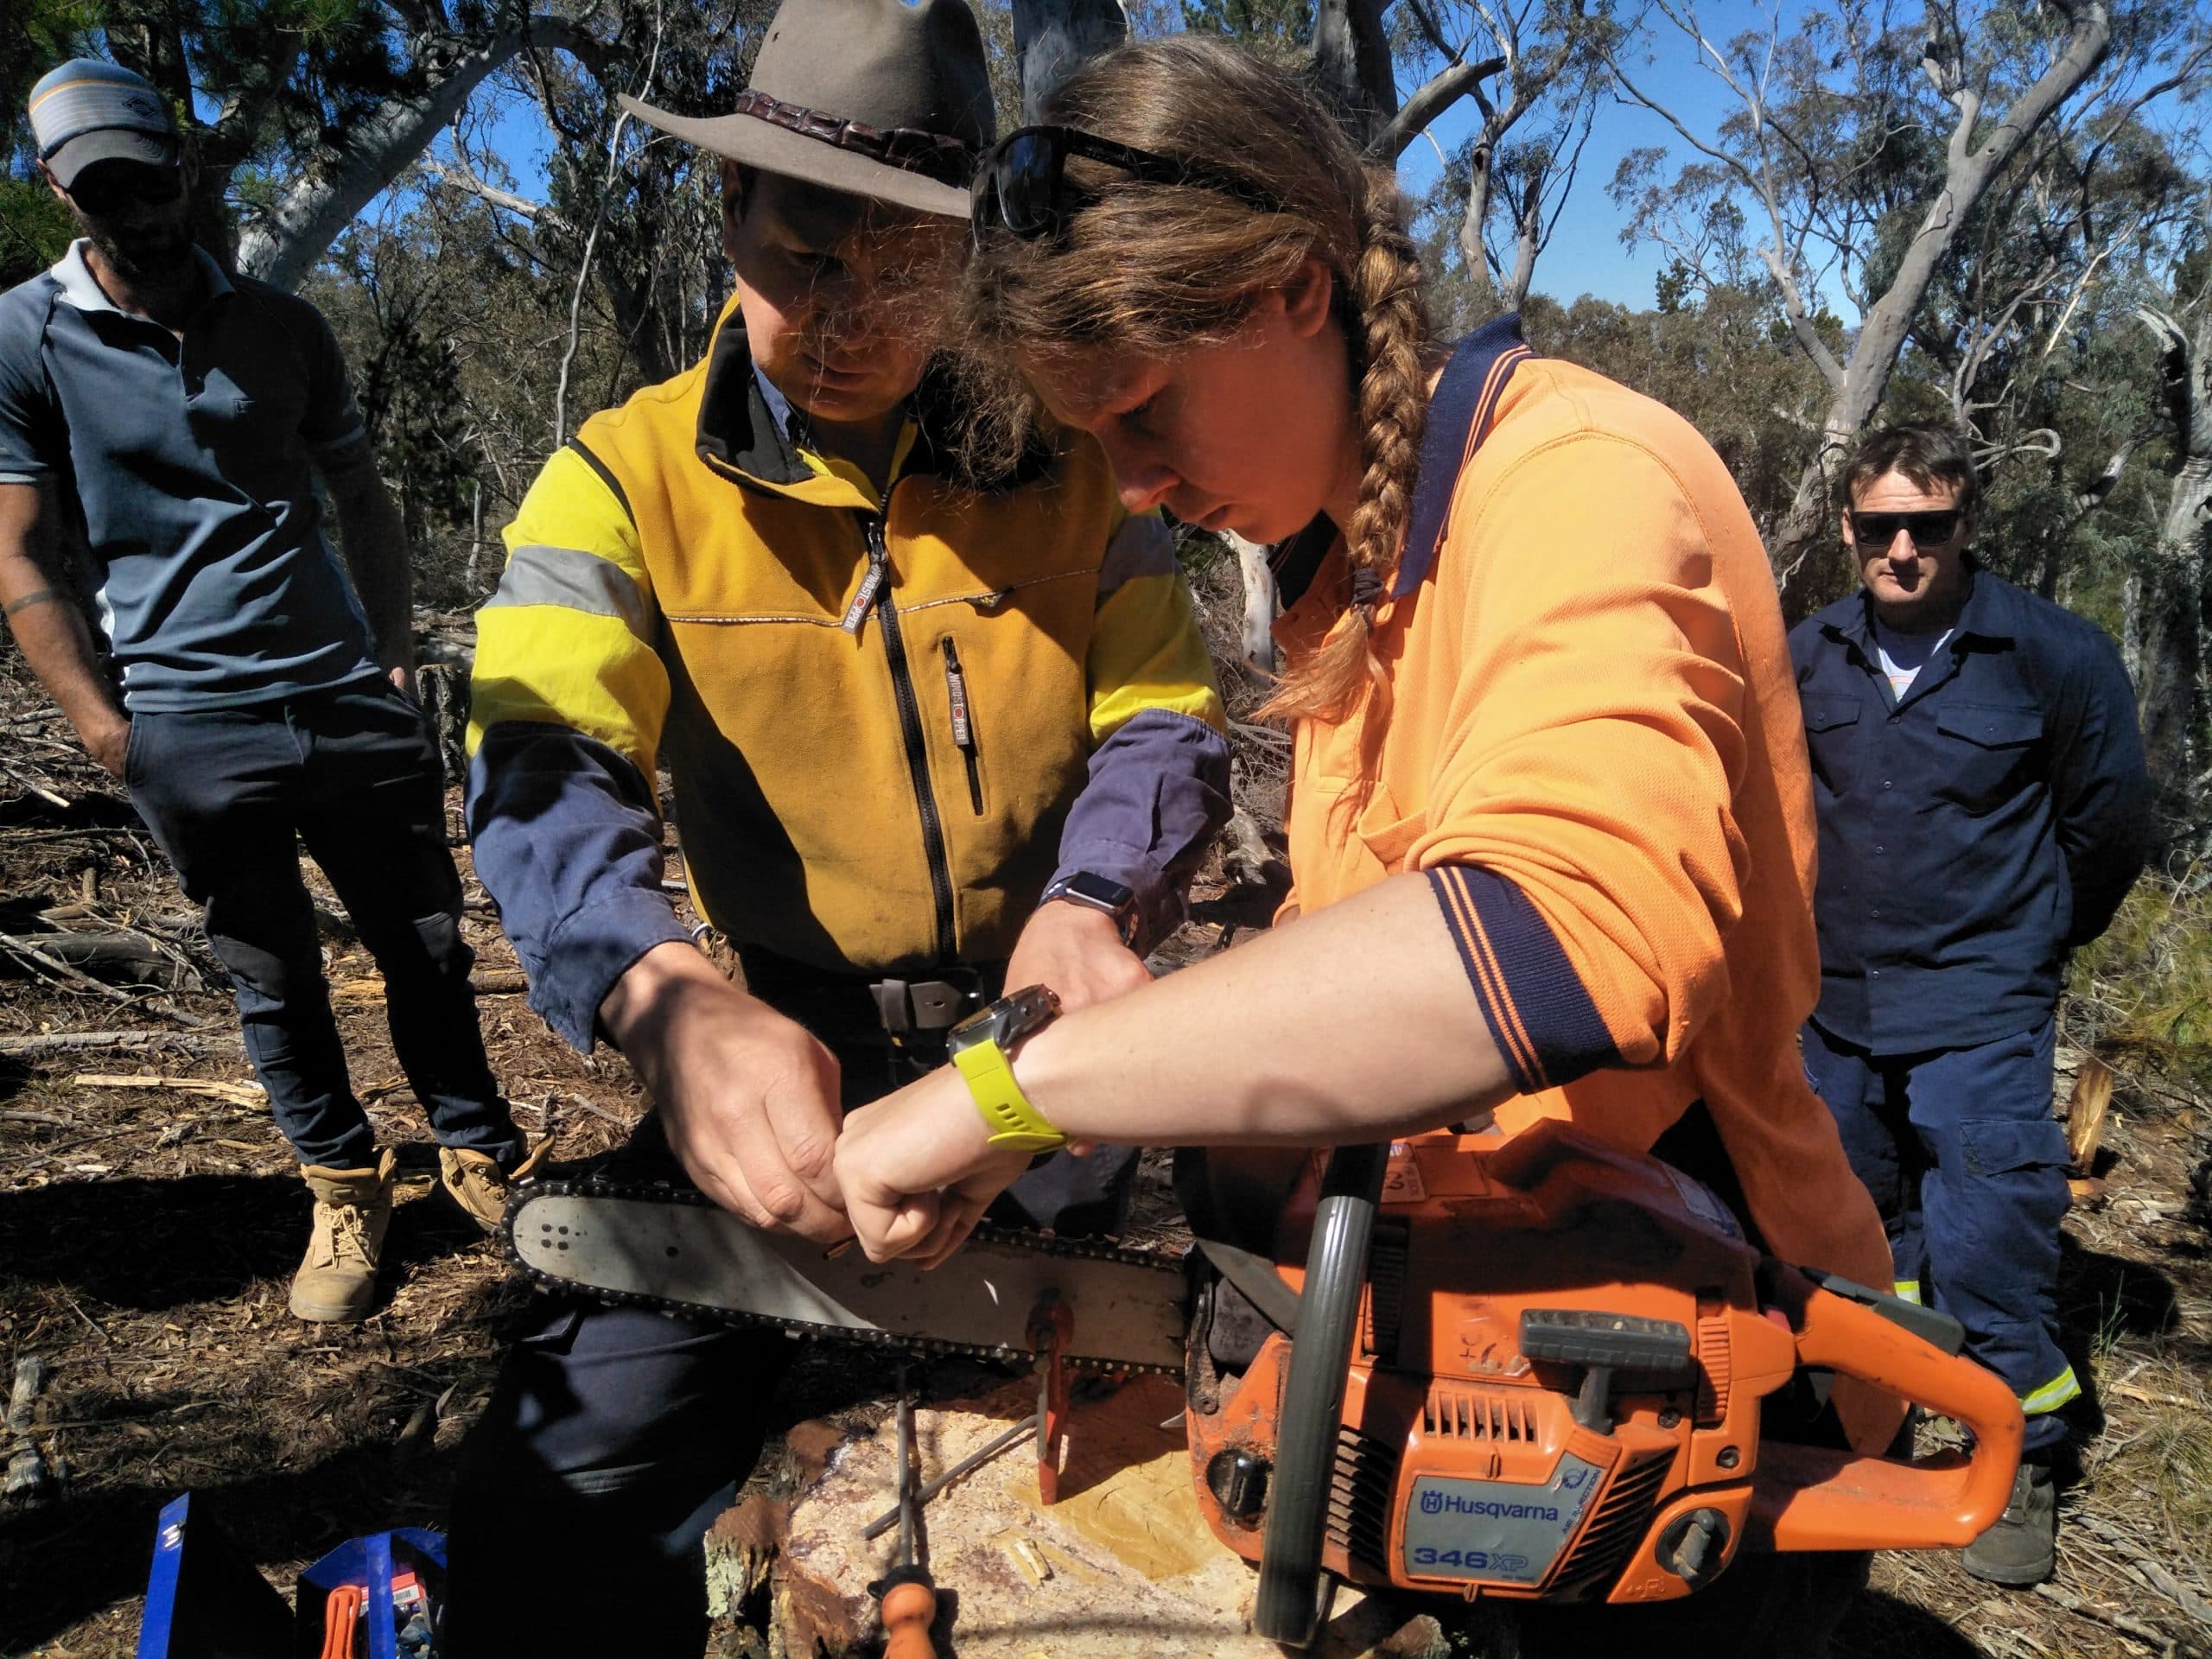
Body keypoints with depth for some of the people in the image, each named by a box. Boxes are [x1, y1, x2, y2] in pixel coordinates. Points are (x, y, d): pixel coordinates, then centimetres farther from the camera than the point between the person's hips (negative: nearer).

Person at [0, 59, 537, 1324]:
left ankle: (479, 1153, 23)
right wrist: (108, 730, -6)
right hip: (194, 730, -2)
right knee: (275, 981, 8)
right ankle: (346, 1193, 23)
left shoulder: (283, 327, 9)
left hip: (351, 700, 2)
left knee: (428, 946, 7)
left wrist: (398, 658, 6)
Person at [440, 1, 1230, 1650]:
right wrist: (668, 1001, -40)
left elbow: (1166, 721, -1)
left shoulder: (1064, 460, 1)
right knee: (572, 1493, -13)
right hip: (789, 1047, -1)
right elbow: (546, 773, -19)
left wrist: (1094, 903, -24)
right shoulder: (628, 481, -5)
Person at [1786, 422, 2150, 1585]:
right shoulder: (1808, 657, -1)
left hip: (1978, 1009, -4)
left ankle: (2020, 1458, 14)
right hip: (1833, 999, 4)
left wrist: (2036, 936, 11)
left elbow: (2107, 825, 2)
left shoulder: (2056, 655, -11)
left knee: (1984, 1235, -7)